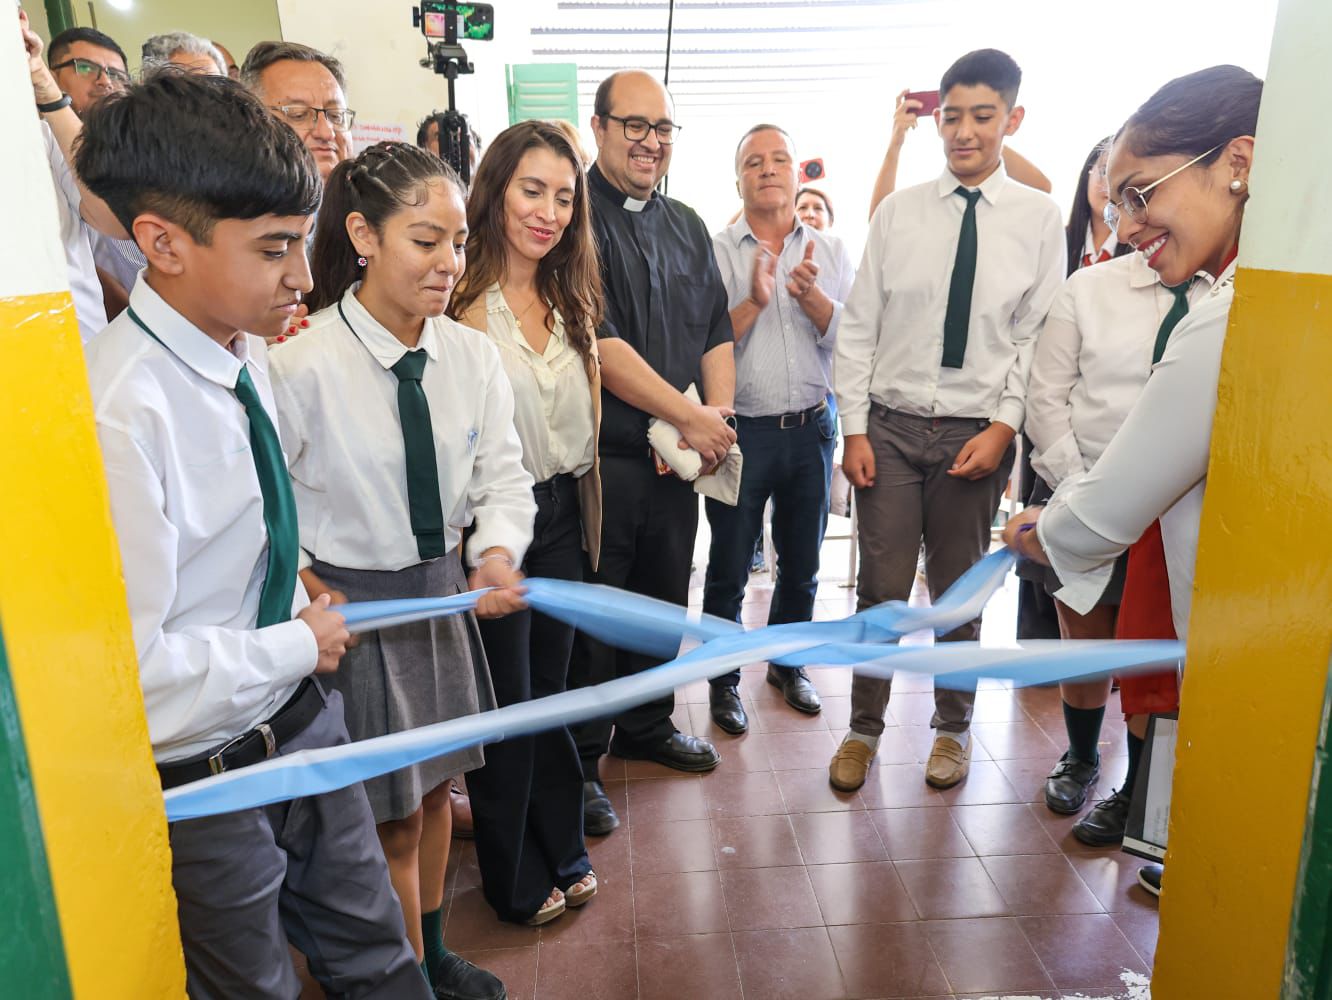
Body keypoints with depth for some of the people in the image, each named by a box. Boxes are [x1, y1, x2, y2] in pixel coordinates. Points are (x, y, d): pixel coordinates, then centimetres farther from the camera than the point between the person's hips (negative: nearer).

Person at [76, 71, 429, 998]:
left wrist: (295, 591, 5)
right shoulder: (117, 415, -29)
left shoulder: (247, 349, -2)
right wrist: (298, 646, -18)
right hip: (204, 777, -7)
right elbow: (124, 671, -29)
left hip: (302, 715, 7)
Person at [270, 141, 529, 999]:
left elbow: (504, 475, -2)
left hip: (446, 588, 5)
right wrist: (311, 596, -15)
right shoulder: (303, 364, -20)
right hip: (353, 605, -5)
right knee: (394, 815, 11)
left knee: (434, 788, 23)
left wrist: (496, 553, -19)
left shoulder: (471, 354, -5)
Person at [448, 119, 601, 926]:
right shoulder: (466, 302, -14)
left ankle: (563, 849, 38)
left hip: (563, 510, 6)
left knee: (551, 686, 18)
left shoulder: (571, 301, 7)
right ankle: (515, 876, 32)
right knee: (506, 700, 10)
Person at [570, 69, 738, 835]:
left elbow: (716, 329, 14)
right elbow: (597, 341, -16)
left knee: (666, 594, 16)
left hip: (679, 454, 7)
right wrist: (688, 414, -15)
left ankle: (647, 725, 37)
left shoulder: (687, 227, 15)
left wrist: (720, 411, -4)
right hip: (601, 452, -6)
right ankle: (580, 761, 20)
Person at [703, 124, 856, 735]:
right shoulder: (715, 252, -2)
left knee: (802, 565, 16)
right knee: (729, 569, 6)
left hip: (810, 428, 3)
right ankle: (724, 680, 25)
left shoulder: (829, 252, 7)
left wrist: (812, 297, -18)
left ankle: (788, 664, 38)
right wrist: (753, 301, -21)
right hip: (740, 430, -3)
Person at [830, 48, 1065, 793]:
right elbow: (859, 327, 1)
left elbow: (1037, 335, 0)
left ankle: (953, 727, 34)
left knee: (959, 592, 13)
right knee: (881, 590, 5)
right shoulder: (898, 212, 3)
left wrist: (1003, 428, -10)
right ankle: (865, 728, 25)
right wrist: (855, 429, -3)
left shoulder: (1039, 217, 2)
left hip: (978, 432, 0)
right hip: (891, 425, 0)